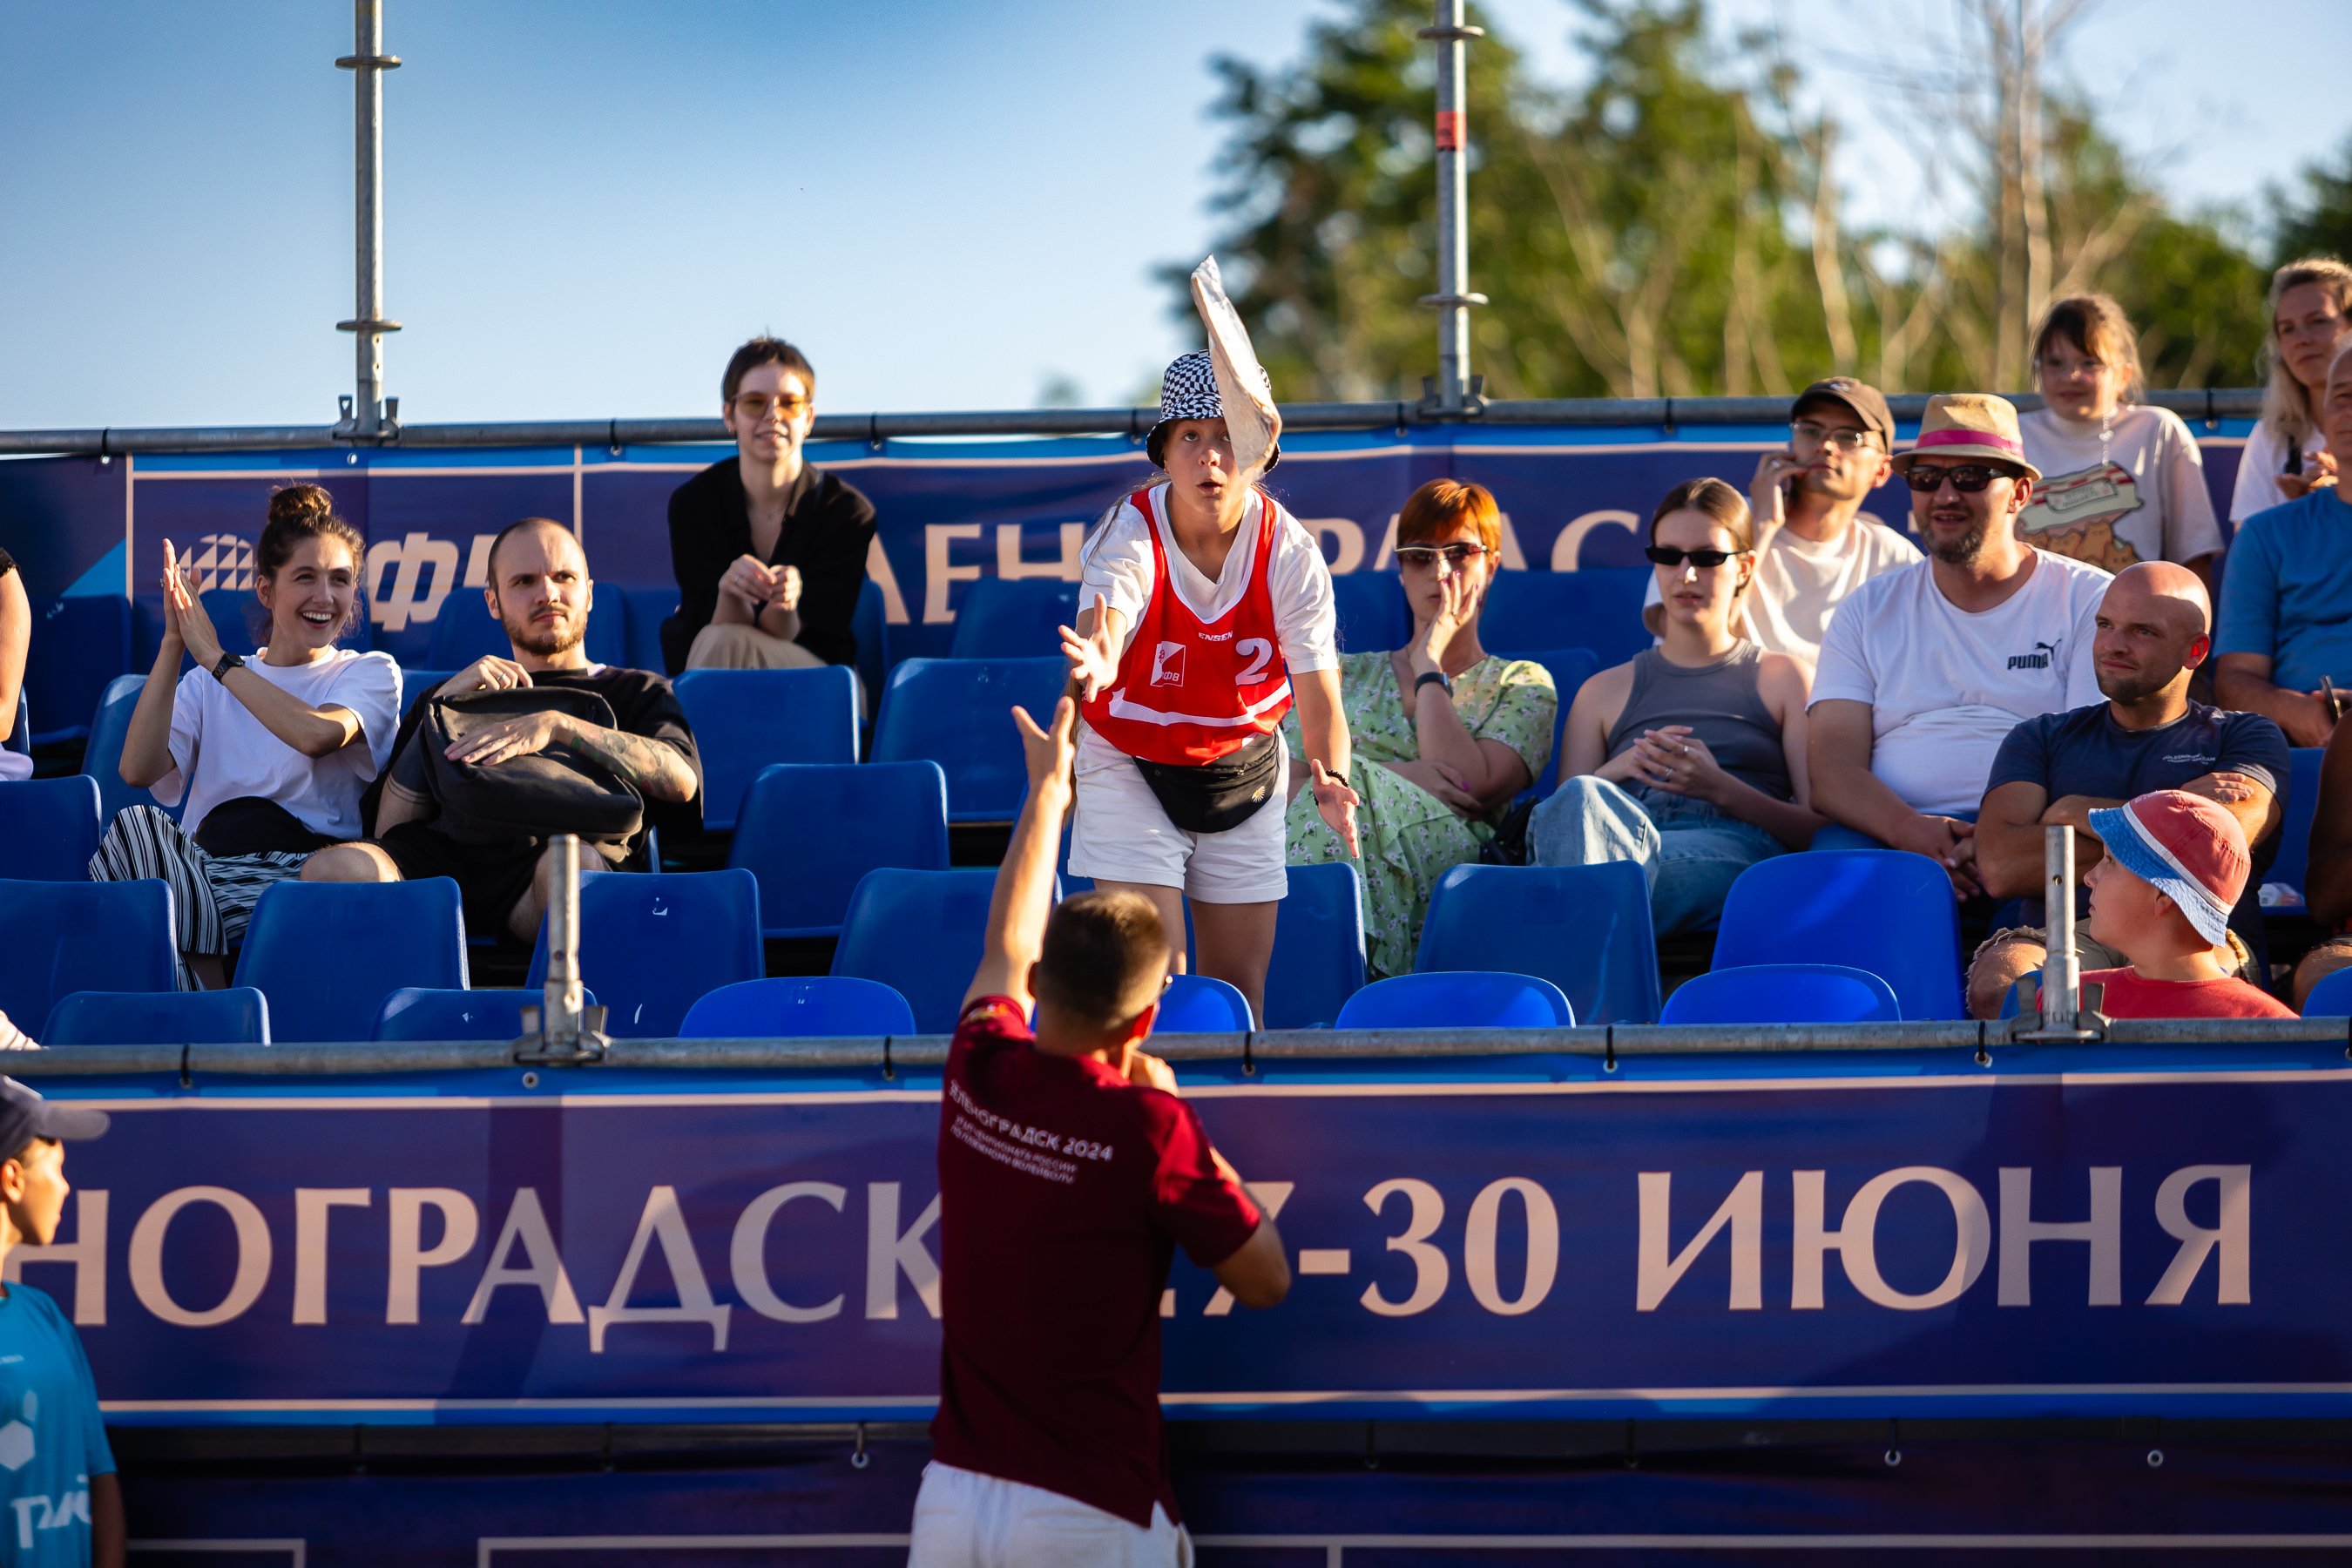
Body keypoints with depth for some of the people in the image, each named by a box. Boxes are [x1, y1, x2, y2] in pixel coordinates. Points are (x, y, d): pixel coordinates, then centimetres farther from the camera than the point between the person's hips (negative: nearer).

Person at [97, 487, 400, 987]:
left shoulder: (372, 673, 15)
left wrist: (216, 658, -3)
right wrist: (174, 644, -2)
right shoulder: (207, 685, 23)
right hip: (205, 860, 3)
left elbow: (316, 734, -10)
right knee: (139, 823, -31)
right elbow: (139, 771, 3)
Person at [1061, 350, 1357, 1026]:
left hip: (1245, 767, 2)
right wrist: (1097, 664, -67)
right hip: (1130, 763, -2)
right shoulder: (1127, 535, -21)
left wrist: (1332, 780, -38)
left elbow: (1318, 690, -18)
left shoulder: (1290, 551, -16)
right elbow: (1105, 627, -42)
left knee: (1240, 988, 2)